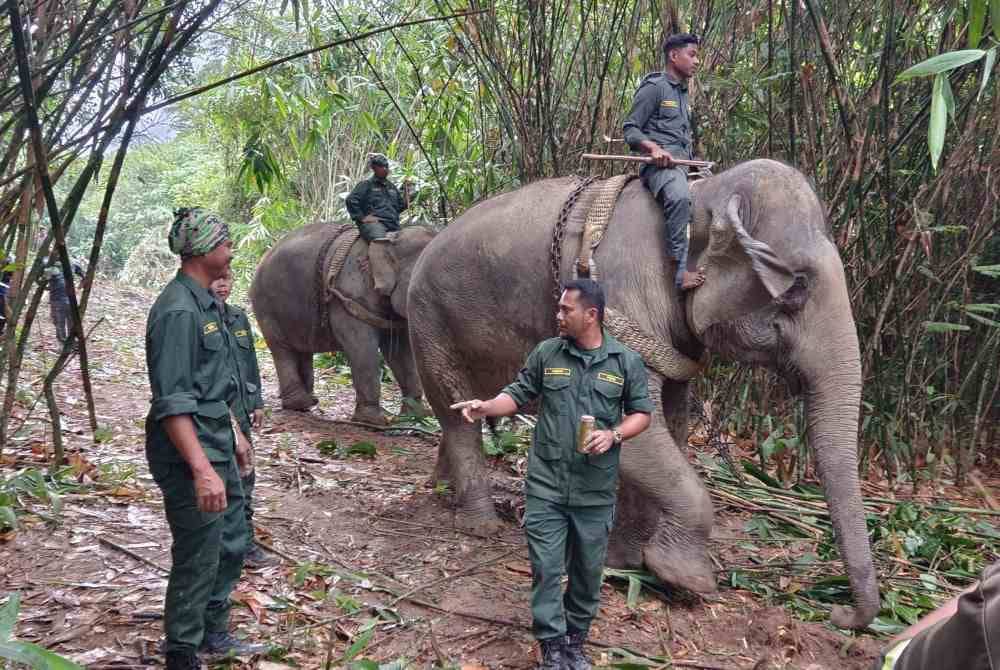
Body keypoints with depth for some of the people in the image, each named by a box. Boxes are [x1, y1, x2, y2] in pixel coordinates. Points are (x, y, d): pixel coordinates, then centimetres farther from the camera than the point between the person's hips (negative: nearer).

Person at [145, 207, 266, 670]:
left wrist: (232, 438, 25)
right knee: (197, 560, 0)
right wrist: (201, 470, -32)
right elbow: (173, 403, -26)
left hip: (217, 449, 10)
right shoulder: (178, 311, -21)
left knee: (232, 544, 20)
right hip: (191, 457, -10)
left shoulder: (206, 303, 11)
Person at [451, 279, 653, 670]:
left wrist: (614, 435, -13)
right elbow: (519, 394, 6)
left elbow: (641, 413, 5)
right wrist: (486, 407, -12)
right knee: (546, 568, 0)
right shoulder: (546, 353, 1)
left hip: (595, 491, 0)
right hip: (545, 486, 0)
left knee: (587, 571, 12)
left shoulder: (627, 361, -1)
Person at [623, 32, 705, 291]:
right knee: (679, 197, -37)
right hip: (661, 162, -10)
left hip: (683, 163, 10)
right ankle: (680, 271, -41)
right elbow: (630, 129, -4)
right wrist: (653, 148, -21)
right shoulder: (654, 88, 1)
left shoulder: (683, 94, 27)